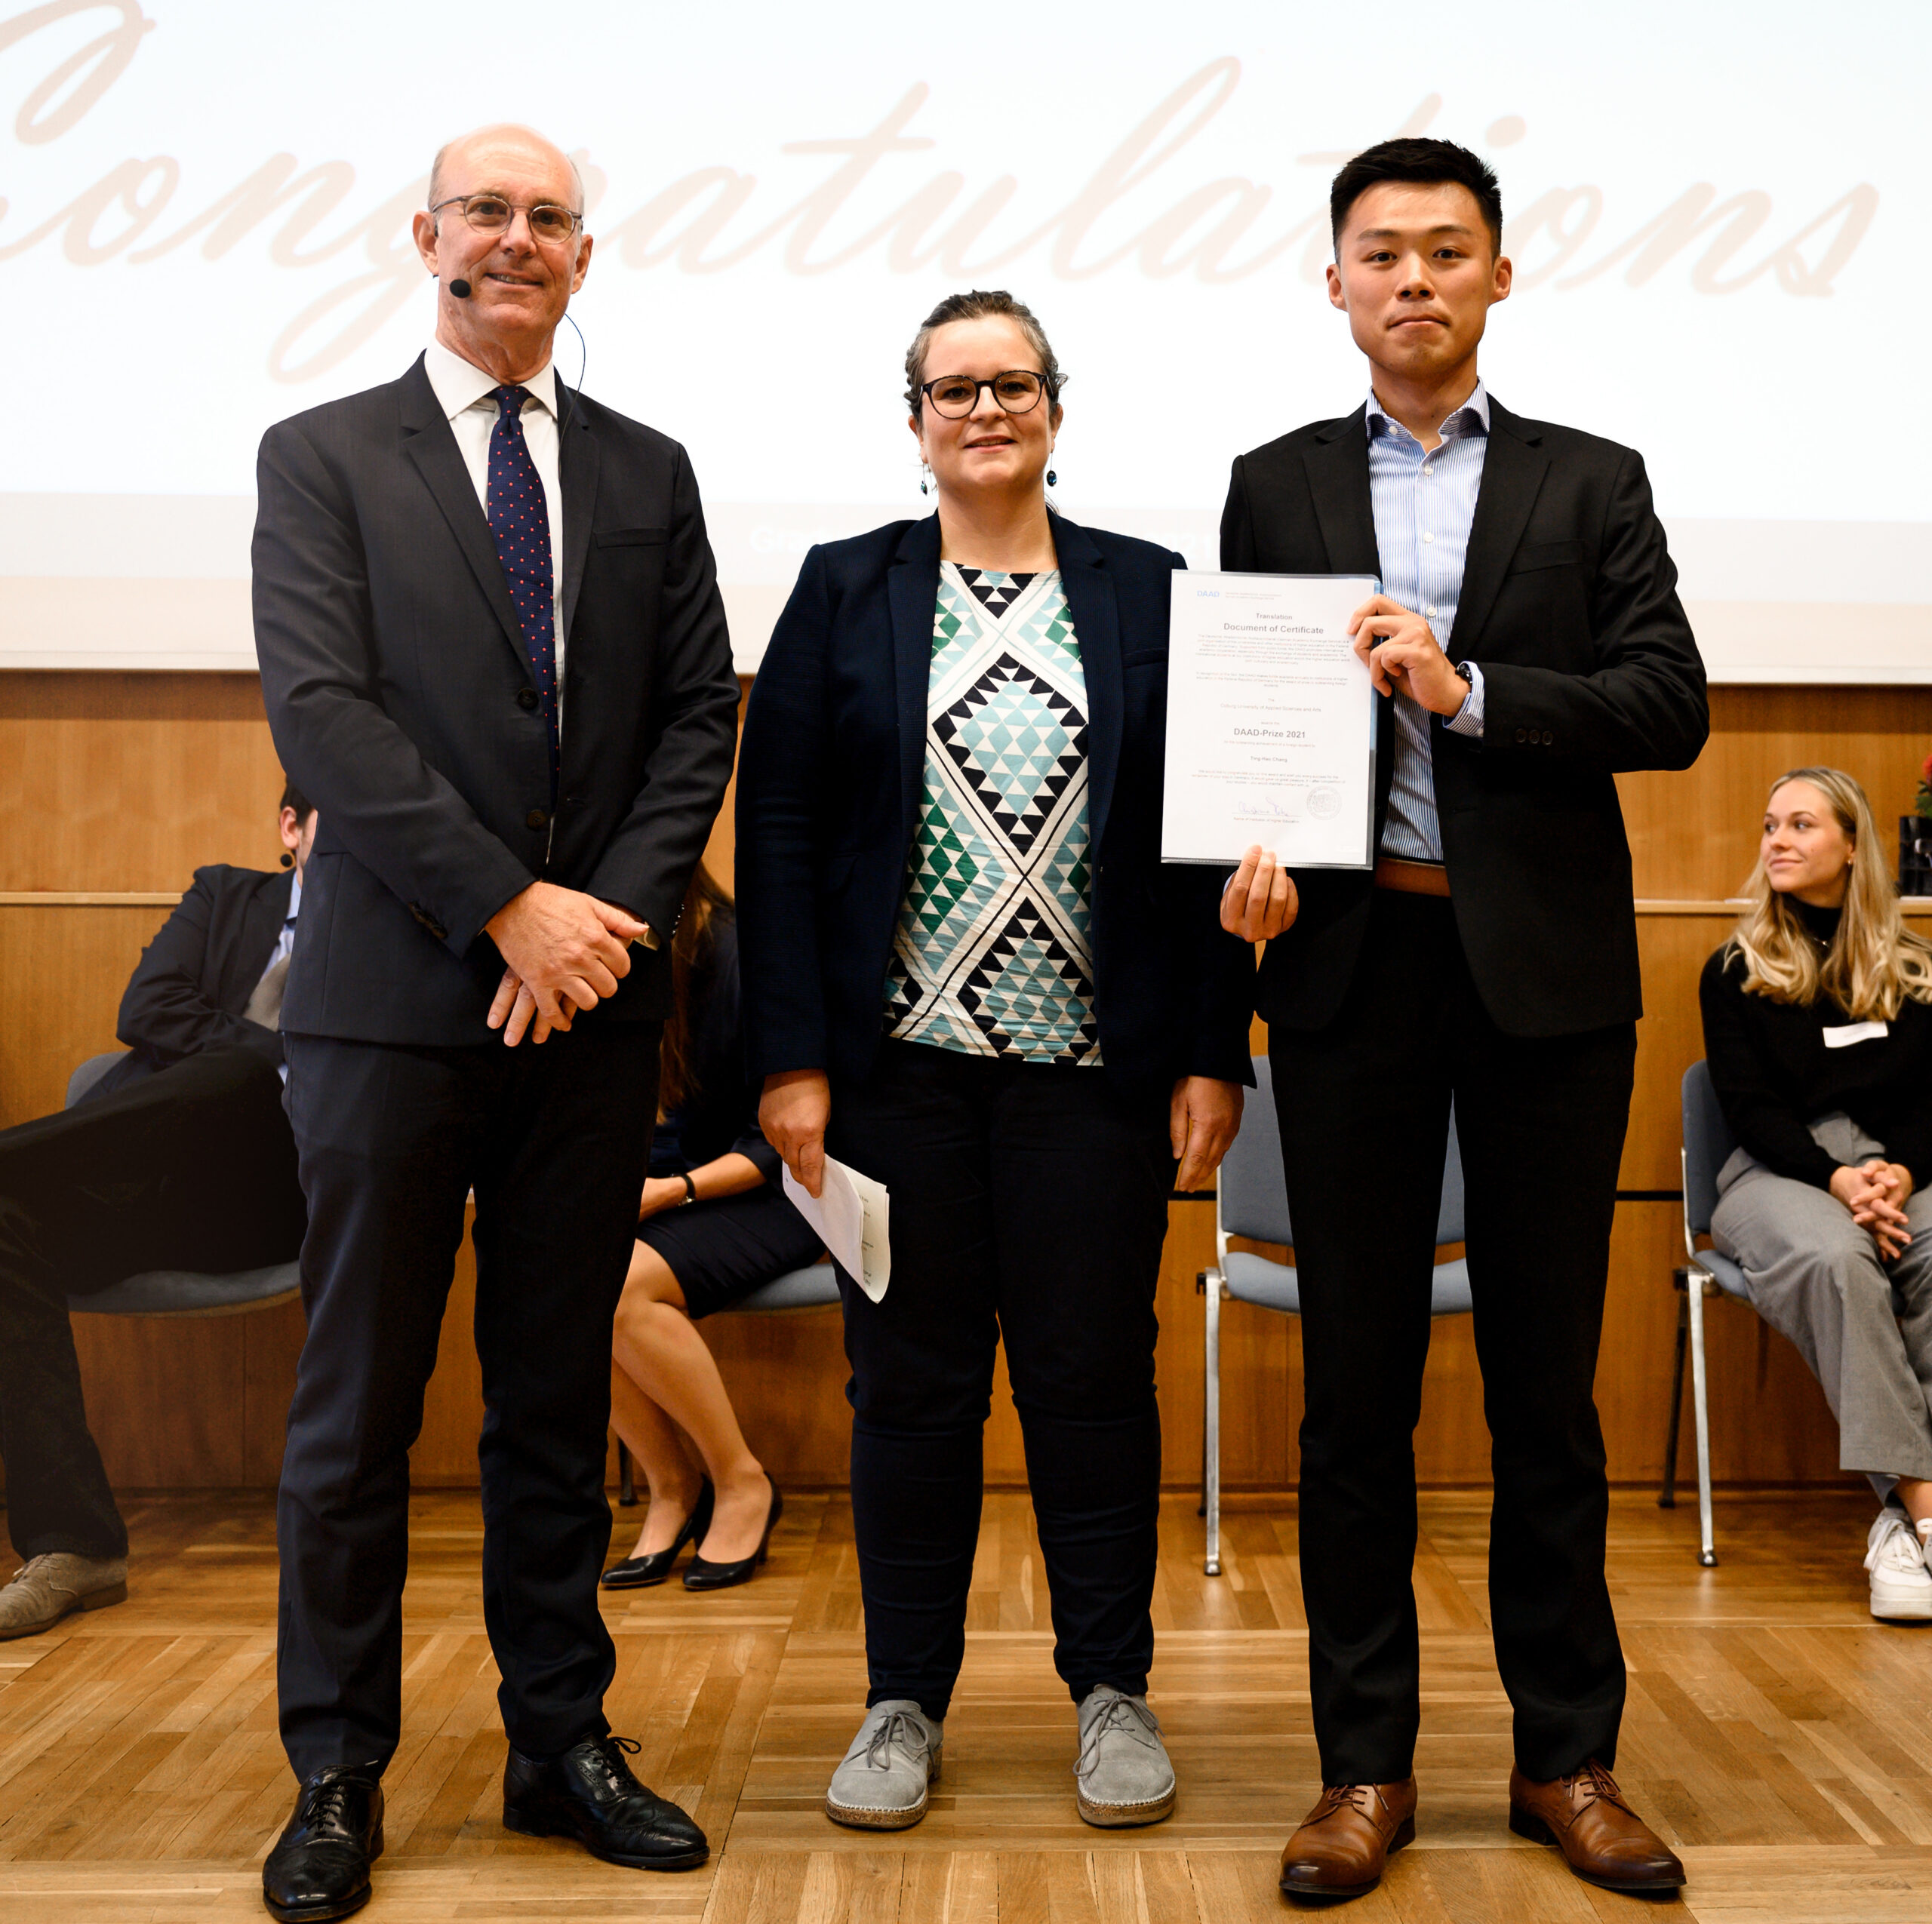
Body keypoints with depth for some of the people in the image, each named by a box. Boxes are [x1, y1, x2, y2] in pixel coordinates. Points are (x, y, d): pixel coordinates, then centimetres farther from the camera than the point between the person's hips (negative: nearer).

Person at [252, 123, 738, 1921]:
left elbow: (697, 716, 7)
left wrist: (610, 915, -8)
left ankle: (561, 1741, 23)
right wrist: (511, 906, -14)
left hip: (591, 1002, 3)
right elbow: (321, 709, -7)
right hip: (395, 993, -2)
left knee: (558, 1399, 11)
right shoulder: (322, 455, 5)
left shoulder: (647, 475, 14)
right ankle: (337, 1776, 18)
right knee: (356, 1408, 4)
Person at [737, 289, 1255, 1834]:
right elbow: (777, 834, 1)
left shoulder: (1152, 594, 7)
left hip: (1094, 1067, 0)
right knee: (911, 1383, 7)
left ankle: (1114, 1689, 23)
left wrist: (1215, 1053, -2)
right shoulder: (845, 592, 6)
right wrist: (790, 1057, -7)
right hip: (900, 1064, 0)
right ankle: (906, 1699, 22)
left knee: (1095, 1376, 6)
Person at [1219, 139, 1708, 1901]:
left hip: (1543, 966, 0)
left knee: (1548, 1380, 7)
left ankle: (1569, 1756, 21)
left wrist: (1468, 689, -15)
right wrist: (1247, 855, -12)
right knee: (1356, 1379, 5)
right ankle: (1367, 1765, 17)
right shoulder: (1273, 487, 11)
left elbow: (1672, 708, -2)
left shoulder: (1592, 485, 9)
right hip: (1351, 963, 0)